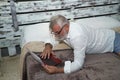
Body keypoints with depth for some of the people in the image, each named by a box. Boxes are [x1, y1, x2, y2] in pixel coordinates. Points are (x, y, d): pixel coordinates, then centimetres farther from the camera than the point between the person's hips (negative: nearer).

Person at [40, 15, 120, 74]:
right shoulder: (62, 28, -16)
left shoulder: (77, 36, -41)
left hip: (113, 39, -7)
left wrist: (57, 70, -47)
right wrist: (48, 46, -22)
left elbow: (79, 63, -39)